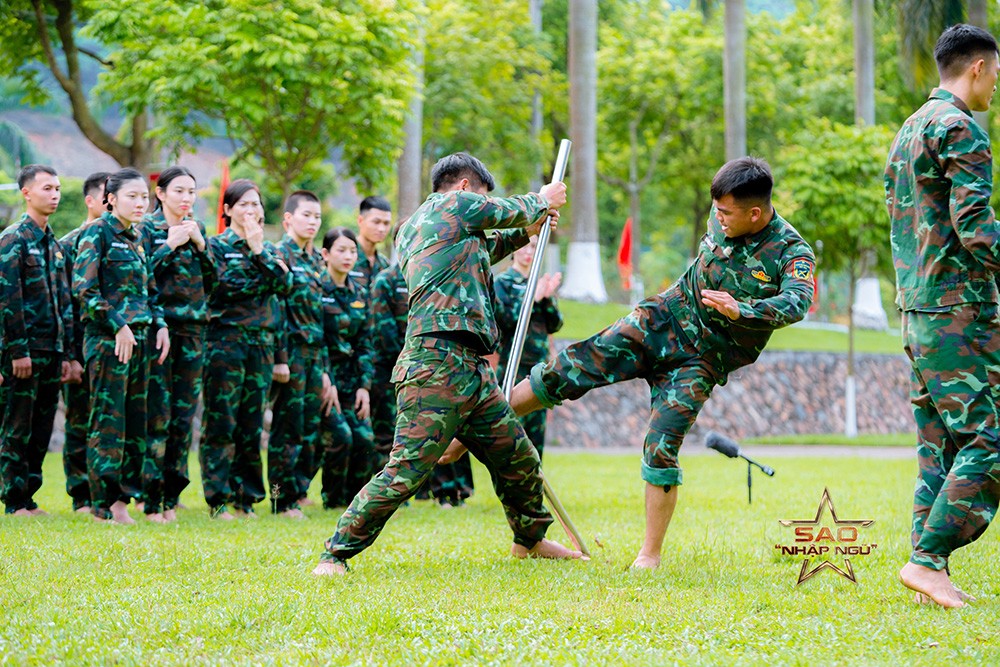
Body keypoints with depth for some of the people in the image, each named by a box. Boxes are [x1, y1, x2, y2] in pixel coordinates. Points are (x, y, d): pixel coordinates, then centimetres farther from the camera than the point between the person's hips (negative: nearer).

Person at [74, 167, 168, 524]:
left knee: (136, 419, 7)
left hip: (139, 337, 8)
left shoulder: (140, 237, 16)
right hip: (107, 337, -8)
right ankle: (106, 502, -4)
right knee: (109, 418, -6)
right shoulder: (97, 233, -7)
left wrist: (160, 324, 8)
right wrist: (118, 325, -17)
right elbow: (84, 287, -14)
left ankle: (122, 492, 12)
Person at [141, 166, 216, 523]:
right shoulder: (147, 228, -2)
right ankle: (150, 502, -5)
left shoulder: (197, 229, 15)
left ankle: (171, 497, 12)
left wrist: (200, 246, -1)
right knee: (157, 415, -9)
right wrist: (170, 244, -13)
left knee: (184, 416, 5)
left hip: (192, 329, 6)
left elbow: (212, 282, 12)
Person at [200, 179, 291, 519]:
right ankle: (218, 499, -4)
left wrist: (259, 251, -7)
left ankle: (245, 497, 11)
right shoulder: (217, 245, 2)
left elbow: (284, 283, 0)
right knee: (221, 424, -6)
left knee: (253, 425, 6)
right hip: (226, 339, -5)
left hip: (262, 340, 5)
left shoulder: (267, 248, 17)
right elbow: (224, 287, -13)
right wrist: (265, 279, -7)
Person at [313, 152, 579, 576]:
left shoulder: (412, 228, 24)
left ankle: (530, 539, 38)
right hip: (437, 364, -10)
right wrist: (543, 200, 34)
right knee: (406, 471, -13)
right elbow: (510, 211, 14)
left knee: (519, 459, 19)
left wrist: (526, 231, 38)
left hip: (471, 370, 10)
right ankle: (336, 553, -9)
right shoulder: (456, 203, -1)